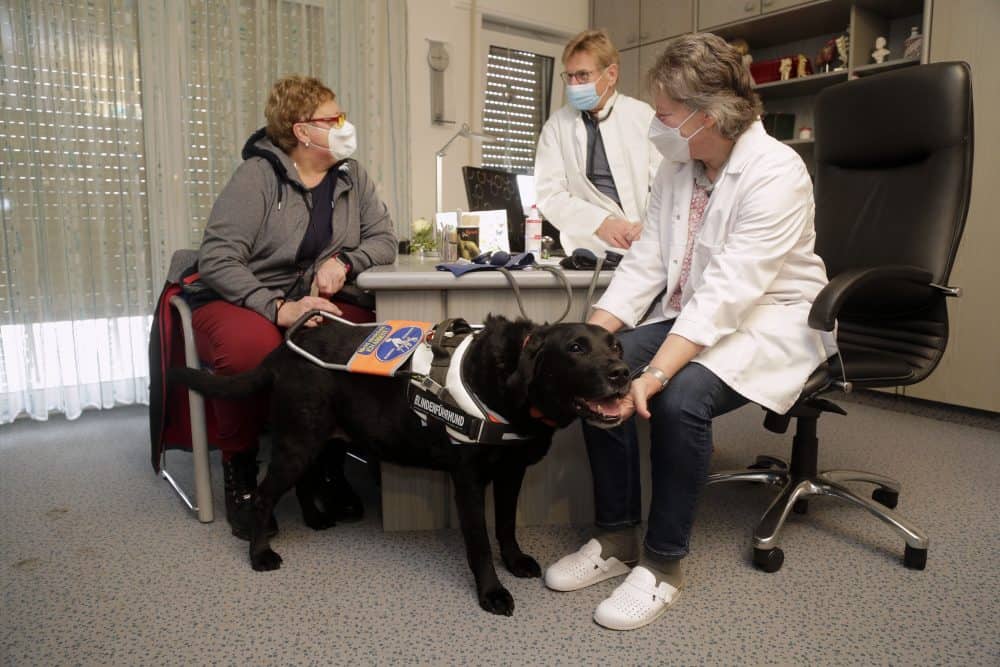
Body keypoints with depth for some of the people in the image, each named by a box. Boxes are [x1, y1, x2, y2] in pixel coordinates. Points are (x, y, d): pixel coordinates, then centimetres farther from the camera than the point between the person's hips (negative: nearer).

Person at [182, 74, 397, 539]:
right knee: (253, 346, -40)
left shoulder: (351, 177, 7)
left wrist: (344, 262, -16)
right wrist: (277, 308, -32)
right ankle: (239, 468, -11)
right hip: (239, 302, -4)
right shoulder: (257, 175, -11)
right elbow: (216, 259, -18)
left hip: (314, 303, 5)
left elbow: (383, 240, 6)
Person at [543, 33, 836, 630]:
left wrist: (655, 374, -37)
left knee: (680, 397, -32)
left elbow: (727, 293, -29)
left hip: (769, 322, -6)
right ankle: (616, 538, -2)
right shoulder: (676, 167, 2)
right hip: (690, 316, 7)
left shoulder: (775, 173, -20)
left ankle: (664, 561, -9)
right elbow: (646, 263, -3)